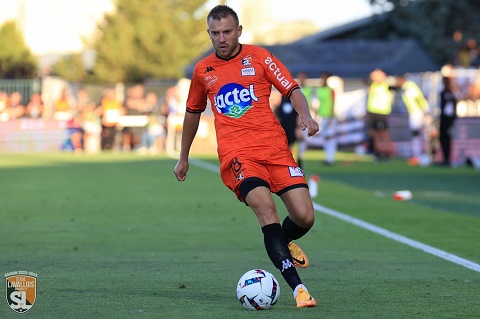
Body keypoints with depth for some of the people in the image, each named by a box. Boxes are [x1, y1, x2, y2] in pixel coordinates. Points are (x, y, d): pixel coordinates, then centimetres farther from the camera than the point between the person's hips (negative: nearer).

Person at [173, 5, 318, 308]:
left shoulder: (258, 57, 7)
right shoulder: (202, 70, 14)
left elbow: (293, 90, 3)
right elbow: (193, 112, 28)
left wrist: (305, 115, -18)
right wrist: (183, 157, 33)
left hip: (274, 146, 1)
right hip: (236, 153, -1)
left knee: (305, 217, -8)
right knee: (266, 209, -26)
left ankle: (284, 242, 31)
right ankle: (298, 287, -30)